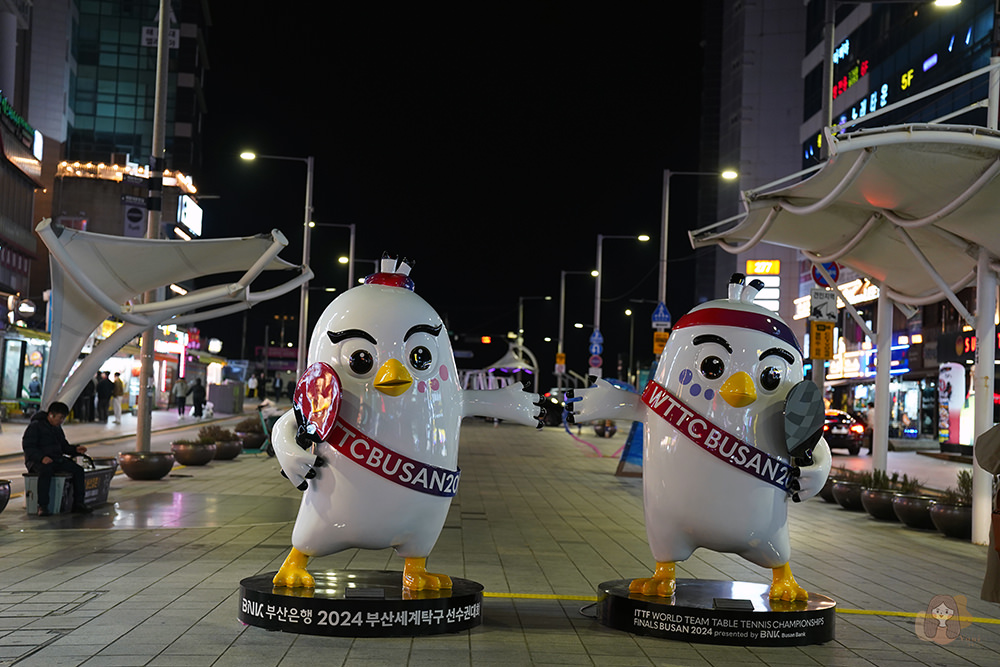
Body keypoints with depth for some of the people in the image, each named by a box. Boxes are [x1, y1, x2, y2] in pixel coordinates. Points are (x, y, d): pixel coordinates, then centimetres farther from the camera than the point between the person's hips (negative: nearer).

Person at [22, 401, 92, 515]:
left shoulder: (57, 428, 19)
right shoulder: (35, 426, -6)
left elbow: (63, 446, 25)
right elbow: (27, 446, -14)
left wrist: (76, 449, 4)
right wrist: (42, 457, -29)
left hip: (56, 459, 7)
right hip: (37, 461, -7)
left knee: (78, 470, -14)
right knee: (46, 471, -41)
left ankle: (78, 504, -13)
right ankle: (42, 506, -38)